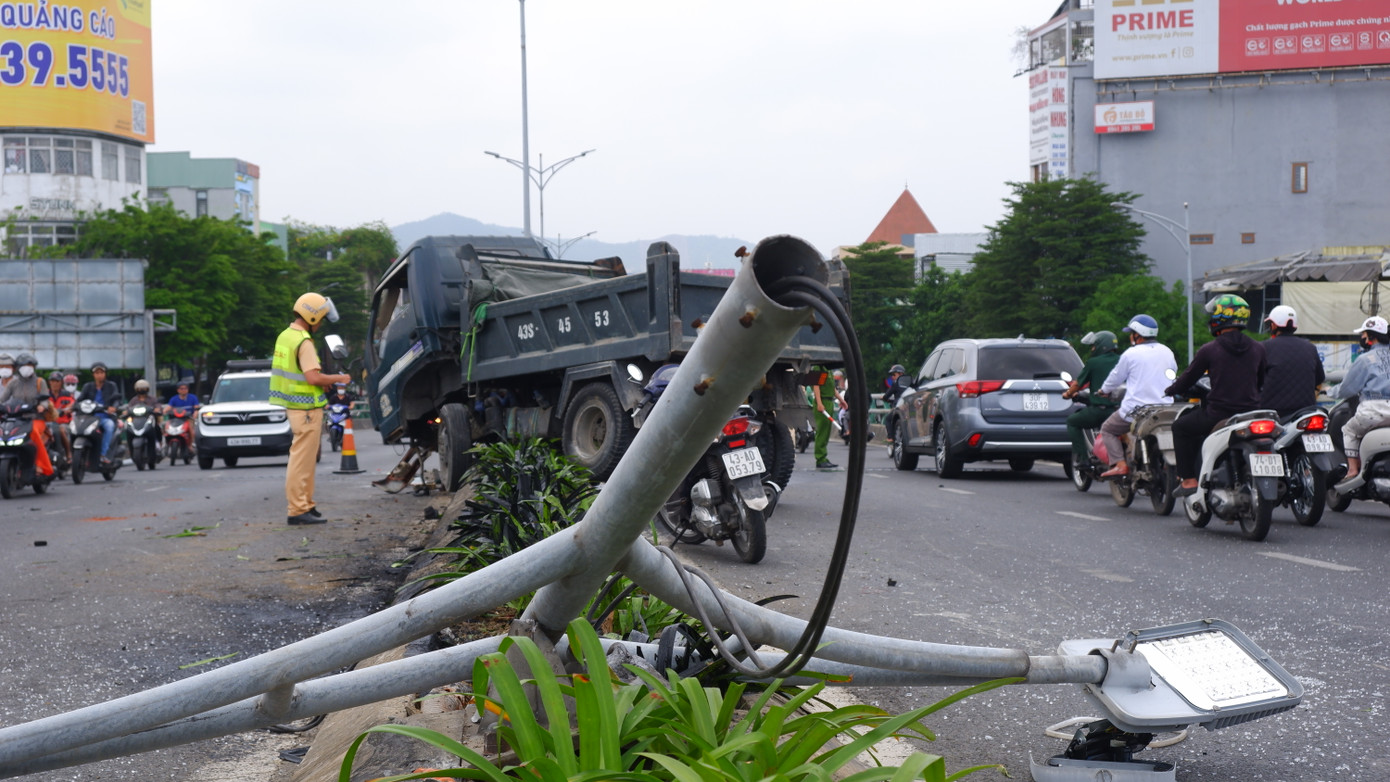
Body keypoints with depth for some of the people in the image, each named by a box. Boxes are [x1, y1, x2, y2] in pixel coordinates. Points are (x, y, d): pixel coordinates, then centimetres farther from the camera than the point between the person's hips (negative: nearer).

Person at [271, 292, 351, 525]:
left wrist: (322, 381, 14)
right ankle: (297, 510, -5)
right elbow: (314, 377, -25)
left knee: (305, 458, 17)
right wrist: (338, 378, -10)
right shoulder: (303, 342, -18)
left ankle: (305, 504, 25)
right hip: (306, 408, -10)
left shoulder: (285, 335, 13)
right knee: (301, 459, -7)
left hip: (295, 405, 10)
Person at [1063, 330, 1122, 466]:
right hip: (1118, 408, 5)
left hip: (1098, 408, -5)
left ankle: (1080, 458, 5)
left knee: (1072, 421, 16)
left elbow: (1078, 384, 5)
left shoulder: (1093, 363, -4)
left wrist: (1068, 394, 27)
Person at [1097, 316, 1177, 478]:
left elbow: (1115, 378, 6)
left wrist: (1104, 390, 27)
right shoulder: (1167, 352, 11)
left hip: (1136, 409, -5)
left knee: (1107, 429, 12)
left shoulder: (1131, 354, -5)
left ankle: (1119, 464, -6)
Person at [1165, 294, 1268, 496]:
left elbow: (1187, 379, 2)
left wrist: (1172, 389, 23)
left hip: (1218, 414, -5)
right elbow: (1261, 382, 18)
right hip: (1251, 414, 5)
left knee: (1180, 427, 18)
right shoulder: (1257, 348, 5)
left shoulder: (1209, 350, -8)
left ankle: (1189, 480, 10)